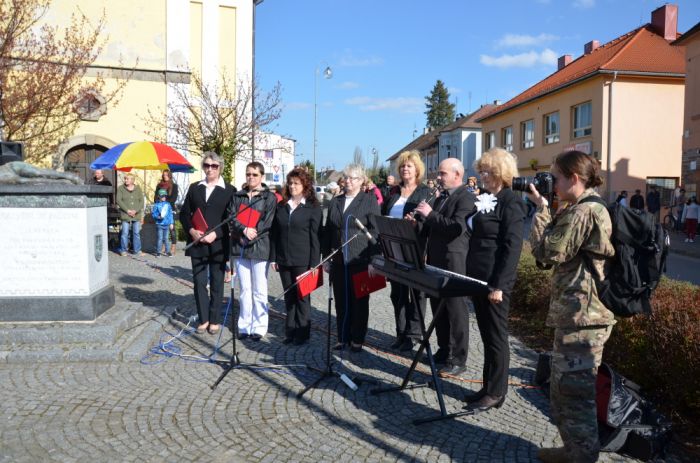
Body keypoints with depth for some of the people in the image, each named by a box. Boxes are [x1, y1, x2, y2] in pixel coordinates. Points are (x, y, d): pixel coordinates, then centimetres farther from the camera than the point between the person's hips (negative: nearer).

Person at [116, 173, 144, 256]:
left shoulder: (138, 188, 9)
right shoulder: (121, 188, 3)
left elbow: (141, 201, 5)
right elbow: (118, 200, -3)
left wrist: (135, 211, -9)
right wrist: (127, 210, -12)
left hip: (136, 215, 2)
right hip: (125, 215, -2)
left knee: (137, 233, 4)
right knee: (125, 233, -3)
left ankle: (137, 250, 13)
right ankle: (123, 250, 7)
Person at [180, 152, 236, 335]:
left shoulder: (228, 190, 0)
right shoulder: (194, 188, 11)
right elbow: (184, 213, 10)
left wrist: (215, 234, -15)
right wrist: (192, 231, -8)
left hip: (218, 244, -3)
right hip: (197, 243, 3)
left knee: (216, 283, 6)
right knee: (199, 282, 7)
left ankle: (215, 320, 17)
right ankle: (203, 319, 19)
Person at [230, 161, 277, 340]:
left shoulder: (269, 197, 1)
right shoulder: (238, 196, 13)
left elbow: (267, 223, -6)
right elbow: (232, 218, 3)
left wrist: (252, 235, -14)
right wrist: (244, 230, -14)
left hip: (260, 247, -3)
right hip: (240, 247, 4)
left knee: (259, 290, 1)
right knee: (245, 289, 9)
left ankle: (259, 326, 10)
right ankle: (245, 325, 17)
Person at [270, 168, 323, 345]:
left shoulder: (313, 208, -3)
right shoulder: (281, 206, 11)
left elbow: (316, 237, -6)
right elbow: (275, 233, 11)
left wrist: (314, 263, -11)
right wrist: (273, 257, 6)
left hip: (302, 261, -4)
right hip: (284, 259, 4)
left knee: (302, 296, 4)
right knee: (289, 296, 11)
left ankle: (302, 333, 15)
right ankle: (290, 331, 21)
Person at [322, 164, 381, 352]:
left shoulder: (370, 200, -1)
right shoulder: (335, 202, 13)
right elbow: (327, 231, 16)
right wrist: (326, 258, 11)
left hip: (360, 261, -4)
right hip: (338, 261, 4)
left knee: (359, 301, 5)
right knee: (341, 301, 8)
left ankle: (357, 339, 15)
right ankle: (343, 337, 20)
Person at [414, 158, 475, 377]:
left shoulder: (466, 197, -11)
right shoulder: (441, 197, 16)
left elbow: (457, 227, -24)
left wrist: (430, 214, -22)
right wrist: (421, 221, 3)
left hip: (454, 262, -9)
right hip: (436, 261, 9)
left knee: (455, 310, 0)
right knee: (438, 308, 15)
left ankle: (458, 359, 8)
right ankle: (444, 350, 28)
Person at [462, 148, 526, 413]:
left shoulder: (510, 202, -10)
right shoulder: (483, 199, 14)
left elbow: (512, 247, -17)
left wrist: (499, 284, -21)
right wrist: (469, 276, 15)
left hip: (495, 280, -8)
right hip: (477, 277, 8)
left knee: (496, 335, 2)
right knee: (486, 334, 15)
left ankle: (496, 392, 14)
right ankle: (489, 386, 26)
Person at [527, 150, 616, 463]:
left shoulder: (583, 212, -17)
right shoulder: (586, 209, 15)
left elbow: (547, 252, -16)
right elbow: (559, 247, 18)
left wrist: (541, 209, -9)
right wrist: (546, 211, 10)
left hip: (581, 314, -11)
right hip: (577, 311, 11)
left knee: (574, 391, -1)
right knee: (563, 387, 19)